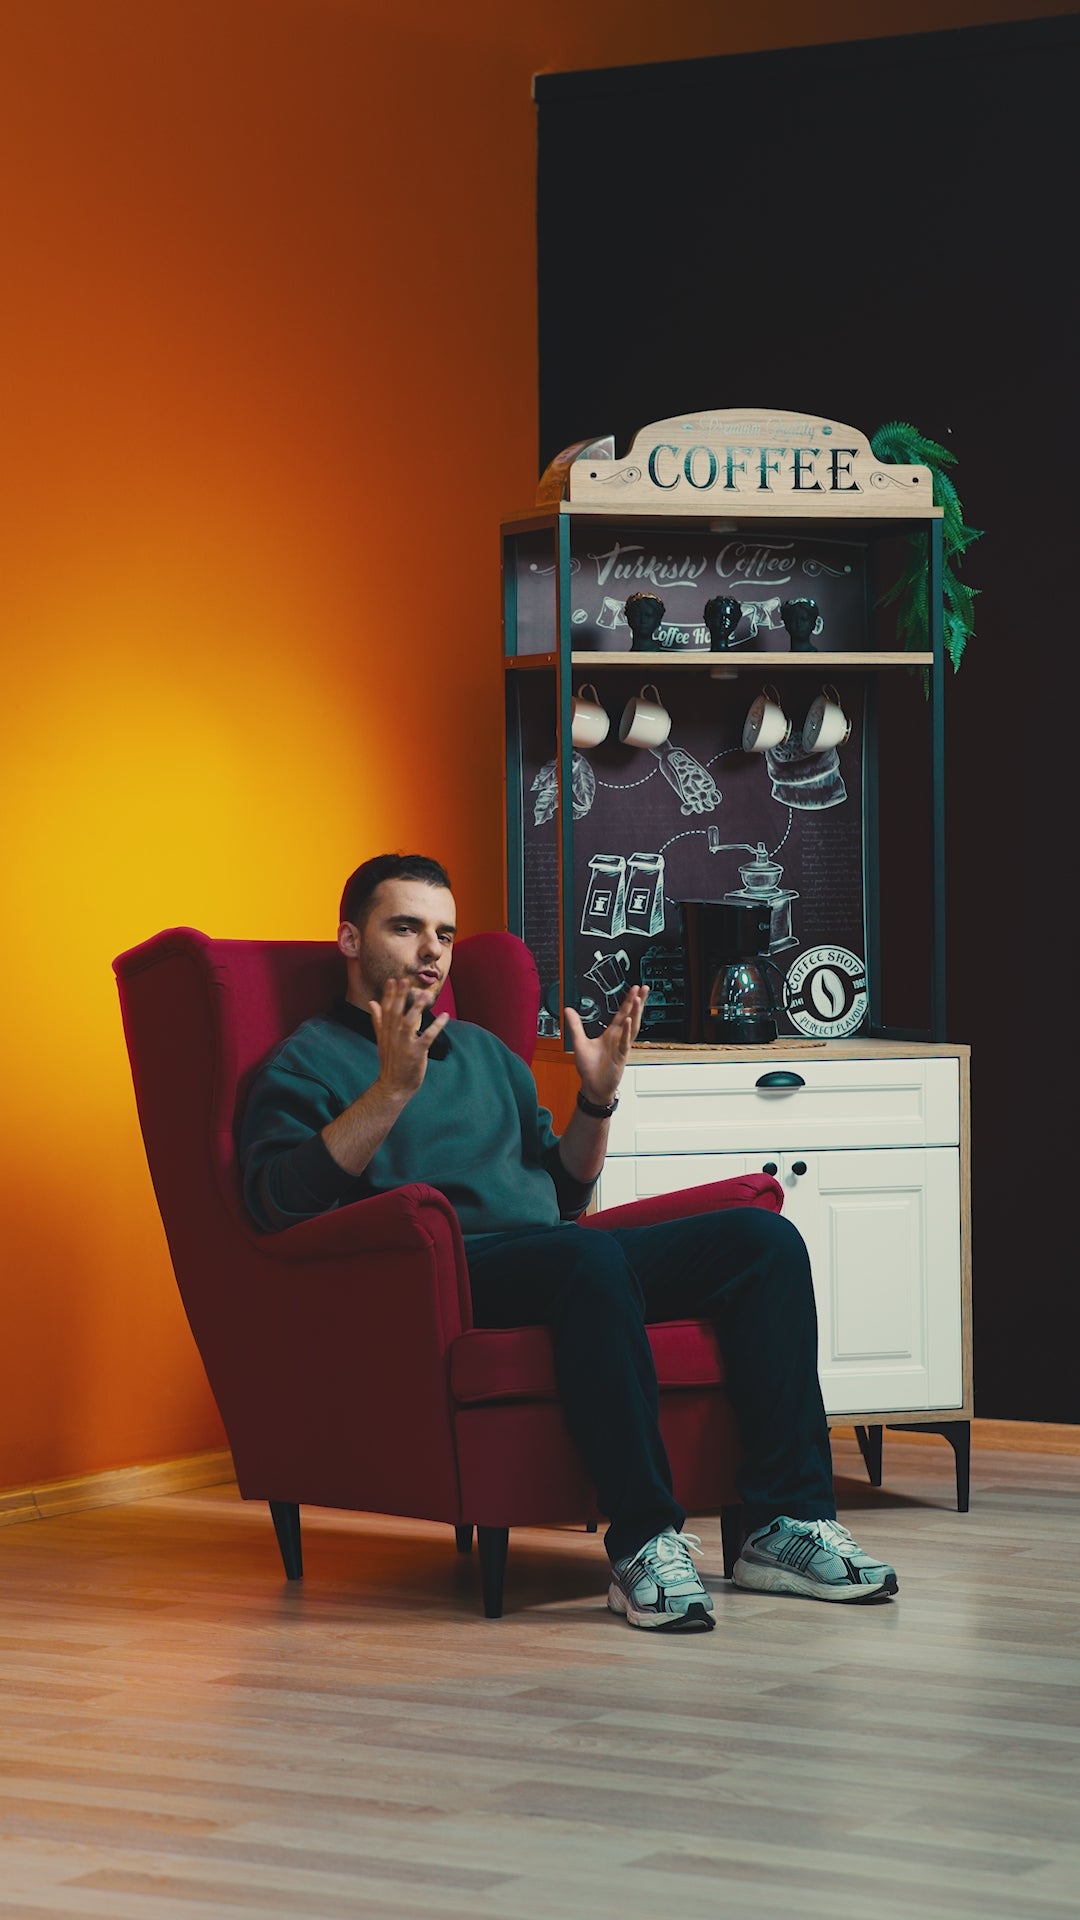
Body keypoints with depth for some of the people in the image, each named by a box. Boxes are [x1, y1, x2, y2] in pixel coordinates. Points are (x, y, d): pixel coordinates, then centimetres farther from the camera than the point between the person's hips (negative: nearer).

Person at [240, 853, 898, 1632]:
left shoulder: (484, 1051, 31)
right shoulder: (307, 1062, 8)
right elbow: (279, 1201, -11)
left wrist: (598, 1099, 13)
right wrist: (392, 1089, -19)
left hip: (555, 1261, 7)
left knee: (765, 1238, -12)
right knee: (588, 1255, -39)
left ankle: (786, 1521, -17)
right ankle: (644, 1542, -36)